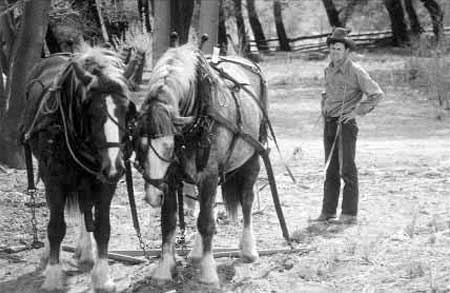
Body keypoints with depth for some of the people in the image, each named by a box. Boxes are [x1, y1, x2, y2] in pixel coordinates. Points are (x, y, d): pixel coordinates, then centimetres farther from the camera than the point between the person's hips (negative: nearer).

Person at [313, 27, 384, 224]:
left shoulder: (355, 71, -11)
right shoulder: (328, 70, 11)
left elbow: (377, 94, -13)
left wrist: (357, 111, -13)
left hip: (345, 124, -7)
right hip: (329, 124, 7)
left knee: (347, 169, -6)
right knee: (331, 170, 9)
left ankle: (349, 213, -4)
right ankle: (328, 211, 13)